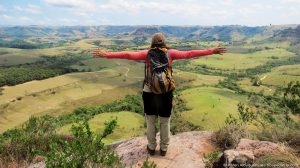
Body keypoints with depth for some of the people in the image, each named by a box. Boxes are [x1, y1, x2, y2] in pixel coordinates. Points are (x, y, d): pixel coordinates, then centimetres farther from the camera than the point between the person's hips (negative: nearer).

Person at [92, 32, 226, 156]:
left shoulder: (147, 54, -3)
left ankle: (151, 147, 32)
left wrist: (107, 55, -11)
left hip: (149, 92, 0)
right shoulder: (170, 53, -2)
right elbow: (189, 54, -5)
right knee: (165, 122, 16)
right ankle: (164, 148, 31)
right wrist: (212, 51, 0)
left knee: (150, 122, 17)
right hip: (166, 93, 0)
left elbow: (128, 55, -12)